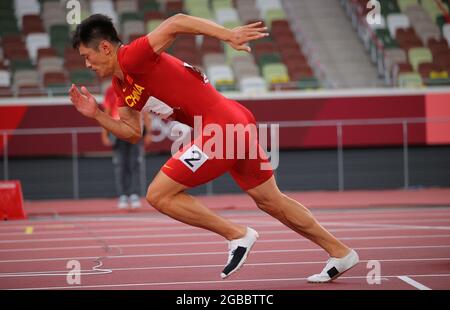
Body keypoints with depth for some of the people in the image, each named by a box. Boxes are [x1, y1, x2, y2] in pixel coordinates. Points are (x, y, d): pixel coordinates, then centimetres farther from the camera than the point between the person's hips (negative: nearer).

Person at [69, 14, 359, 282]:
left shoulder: (131, 57, -13)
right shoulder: (122, 84, 15)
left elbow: (176, 22, -24)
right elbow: (133, 132, 21)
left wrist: (229, 35, -31)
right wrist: (96, 114, 8)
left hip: (221, 127, -10)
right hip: (237, 121, 10)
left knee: (158, 195, -7)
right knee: (271, 201, 20)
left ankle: (238, 235, 0)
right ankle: (340, 252, 29)